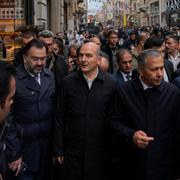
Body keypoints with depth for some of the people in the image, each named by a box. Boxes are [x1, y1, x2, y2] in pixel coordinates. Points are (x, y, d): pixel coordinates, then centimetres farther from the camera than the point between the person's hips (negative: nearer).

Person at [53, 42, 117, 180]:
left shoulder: (111, 84, -4)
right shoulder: (68, 82, -2)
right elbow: (60, 118, 1)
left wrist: (113, 149, 0)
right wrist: (58, 150, 0)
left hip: (100, 151, 0)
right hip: (72, 151, 0)